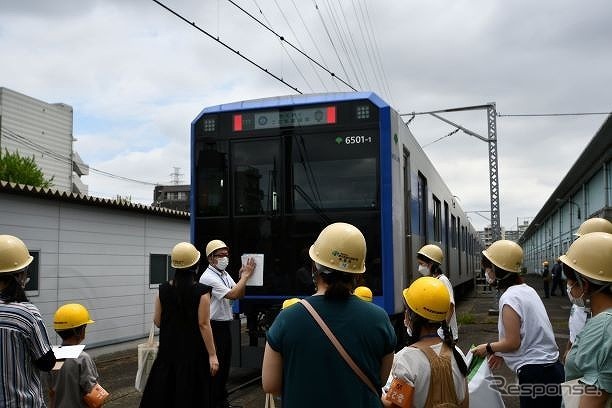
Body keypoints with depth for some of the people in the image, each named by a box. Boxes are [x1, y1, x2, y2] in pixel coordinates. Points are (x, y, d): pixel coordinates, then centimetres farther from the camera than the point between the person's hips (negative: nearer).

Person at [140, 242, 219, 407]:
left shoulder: (163, 289, -3)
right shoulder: (201, 291, -15)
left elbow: (157, 322, 4)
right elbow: (203, 324, -15)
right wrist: (212, 355, -11)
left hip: (169, 348, 4)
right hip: (193, 350, -4)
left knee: (162, 390, 13)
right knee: (190, 392, 7)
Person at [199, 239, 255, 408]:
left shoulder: (225, 274, 11)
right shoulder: (208, 277, -18)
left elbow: (240, 295, 12)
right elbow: (232, 295, -23)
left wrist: (242, 276, -3)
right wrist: (246, 276, -17)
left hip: (225, 325, 9)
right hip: (214, 326, -9)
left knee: (225, 364, 16)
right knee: (215, 366, -2)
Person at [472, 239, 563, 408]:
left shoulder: (509, 297, -18)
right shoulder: (527, 289, 9)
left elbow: (513, 342, -17)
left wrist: (488, 348, -1)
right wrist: (502, 353, 14)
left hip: (536, 374, -9)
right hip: (550, 366, 9)